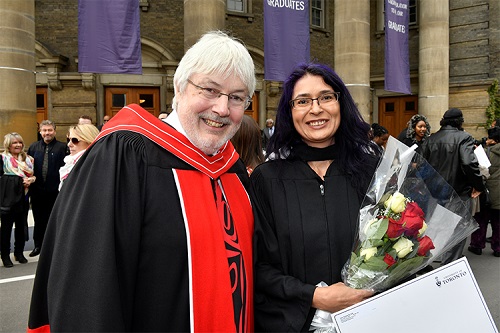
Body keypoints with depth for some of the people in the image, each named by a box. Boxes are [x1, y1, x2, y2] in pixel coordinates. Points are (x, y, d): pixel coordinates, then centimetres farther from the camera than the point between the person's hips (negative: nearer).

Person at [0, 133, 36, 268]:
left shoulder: (27, 159, 14)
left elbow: (33, 175, 17)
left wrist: (31, 179, -4)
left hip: (23, 197, 5)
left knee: (21, 225, 9)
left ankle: (19, 253, 22)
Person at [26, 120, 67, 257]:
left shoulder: (62, 147, -4)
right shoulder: (33, 147, 9)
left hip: (54, 190, -3)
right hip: (37, 191, 3)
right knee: (39, 220, 13)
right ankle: (38, 245, 26)